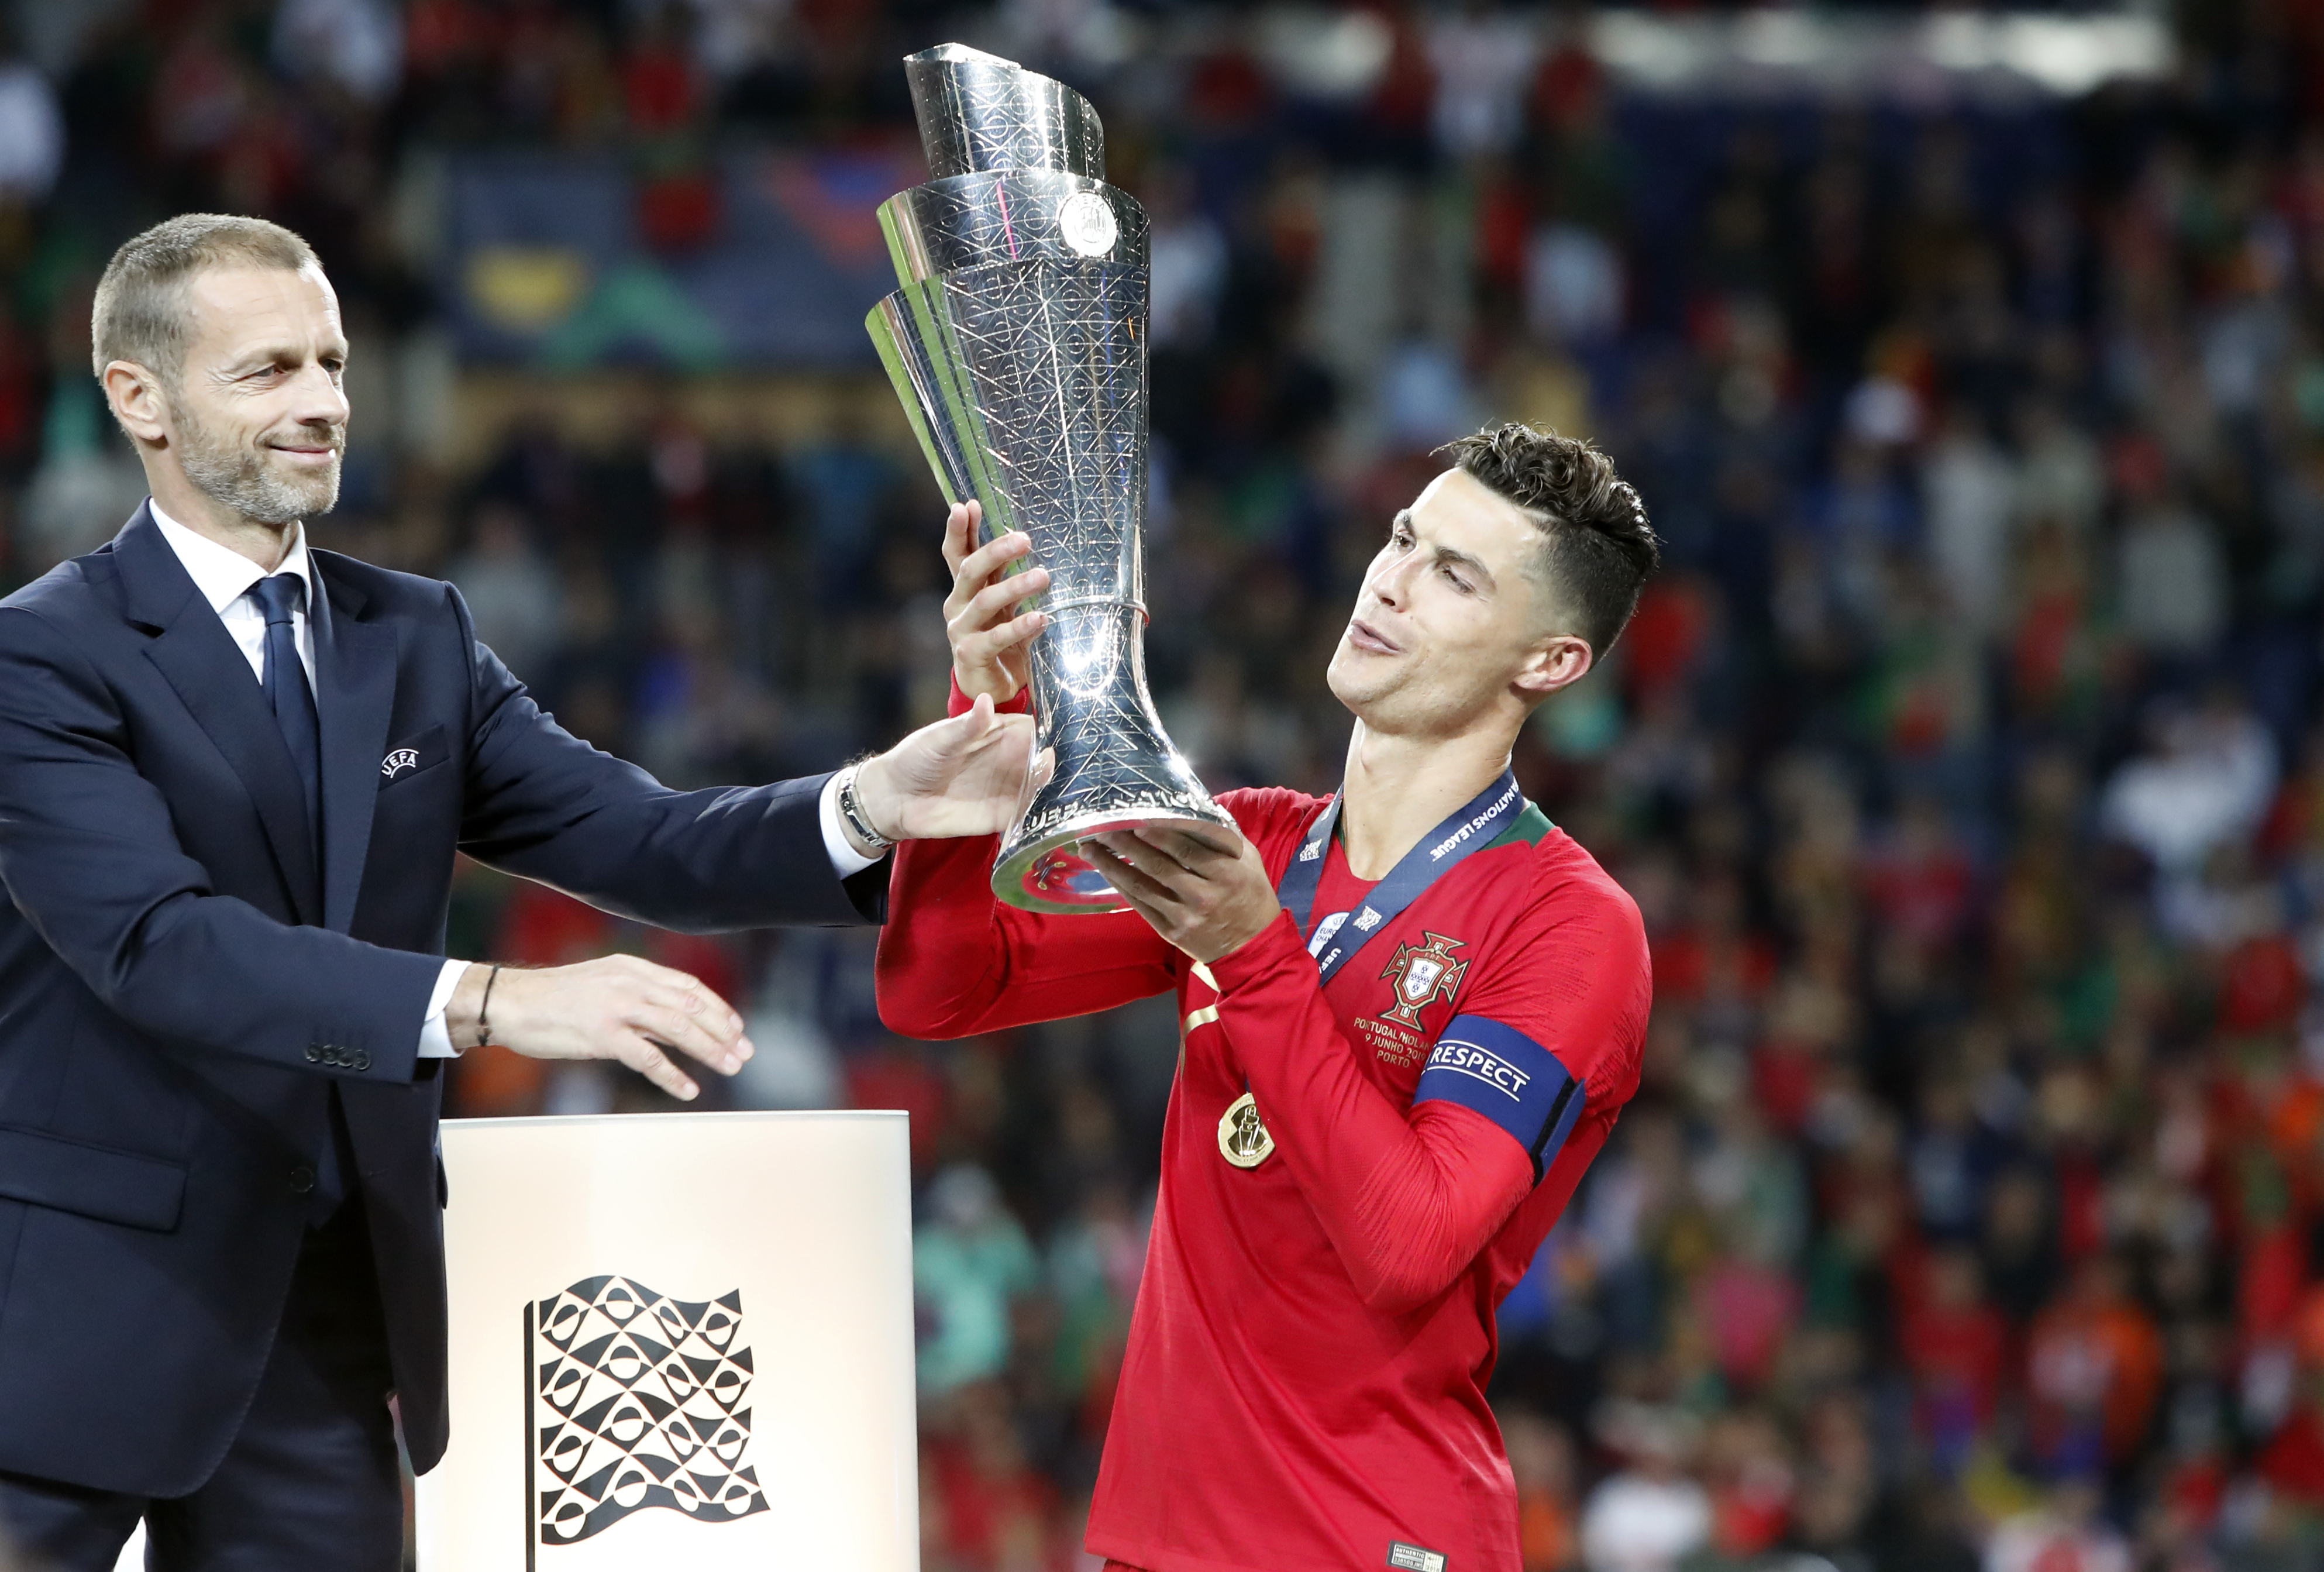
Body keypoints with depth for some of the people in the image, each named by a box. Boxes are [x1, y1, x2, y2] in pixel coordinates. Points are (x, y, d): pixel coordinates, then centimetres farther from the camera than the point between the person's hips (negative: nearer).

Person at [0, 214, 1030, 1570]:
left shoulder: (418, 638, 11)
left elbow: (633, 839, 1)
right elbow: (158, 940, -24)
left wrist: (865, 809, -20)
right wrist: (488, 1004, -35)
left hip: (329, 1305, 6)